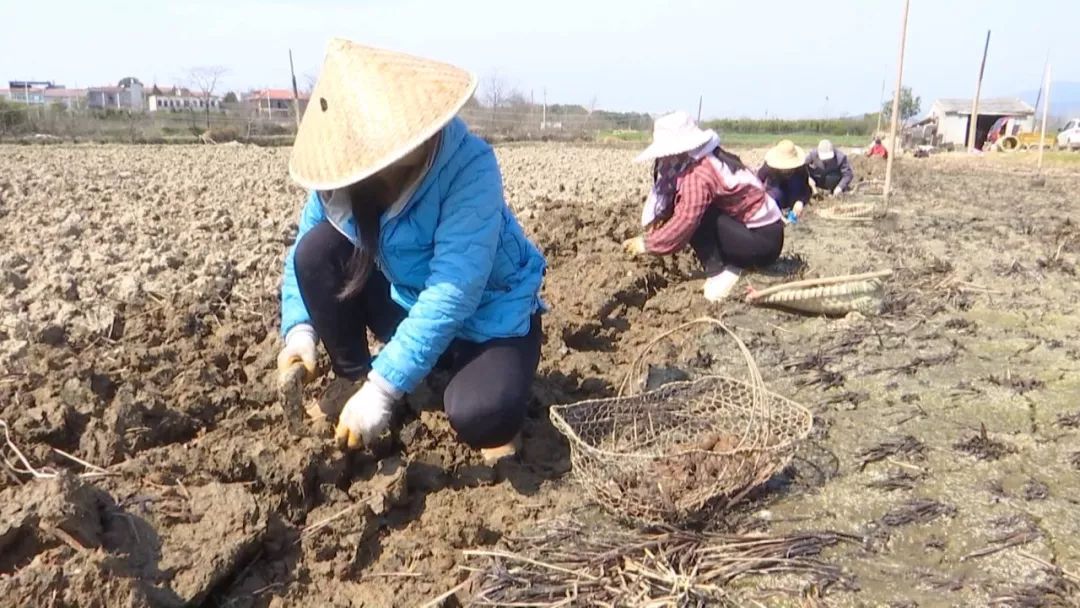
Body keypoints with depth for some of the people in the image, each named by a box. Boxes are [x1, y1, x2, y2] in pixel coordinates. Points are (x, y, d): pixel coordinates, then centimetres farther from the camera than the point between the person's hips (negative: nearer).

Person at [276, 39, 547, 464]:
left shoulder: (469, 165, -30)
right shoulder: (345, 172, -13)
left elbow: (453, 293, -35)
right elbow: (302, 257, -3)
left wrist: (384, 387, -37)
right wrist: (300, 330, -22)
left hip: (487, 314, -5)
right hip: (407, 301, 5)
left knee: (477, 415, -33)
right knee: (318, 248, -18)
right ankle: (352, 382, -1)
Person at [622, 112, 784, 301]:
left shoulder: (699, 175, -23)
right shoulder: (702, 160, 6)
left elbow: (685, 221, -26)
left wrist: (647, 244, -14)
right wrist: (656, 219, -12)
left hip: (762, 241, -10)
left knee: (696, 216, -20)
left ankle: (719, 273, -11)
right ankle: (730, 264, 5)